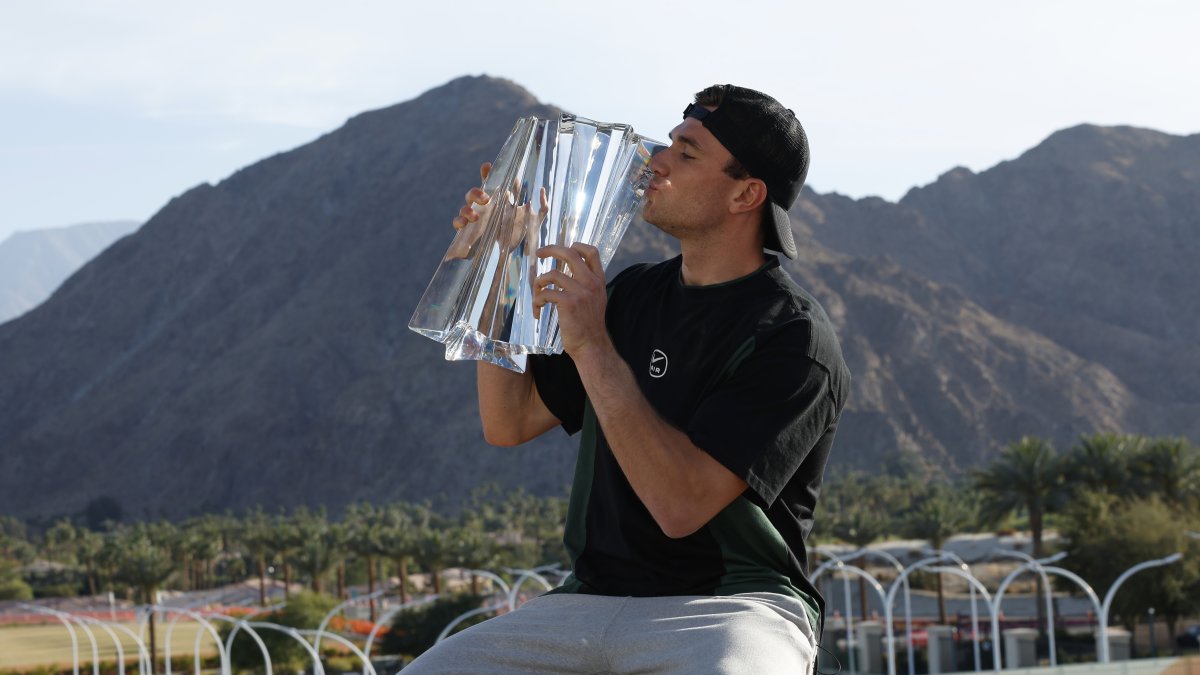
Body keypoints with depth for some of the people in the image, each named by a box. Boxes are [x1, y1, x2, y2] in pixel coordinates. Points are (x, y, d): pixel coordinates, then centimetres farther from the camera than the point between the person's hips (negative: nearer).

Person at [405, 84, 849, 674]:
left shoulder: (793, 338, -9)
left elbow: (682, 505, -21)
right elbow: (509, 422, 16)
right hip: (589, 601, 6)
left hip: (731, 606, -6)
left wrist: (592, 345, -22)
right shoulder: (634, 294, 15)